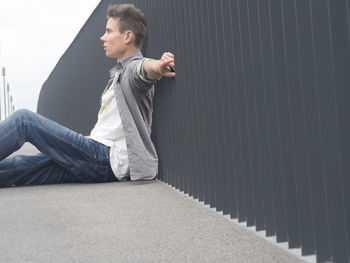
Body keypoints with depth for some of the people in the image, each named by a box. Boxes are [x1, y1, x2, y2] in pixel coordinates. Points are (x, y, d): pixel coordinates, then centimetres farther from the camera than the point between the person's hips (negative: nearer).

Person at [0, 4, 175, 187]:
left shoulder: (134, 67, -4)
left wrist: (159, 67, -54)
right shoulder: (119, 73, 26)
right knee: (18, 166, 5)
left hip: (106, 160, -9)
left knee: (24, 119, -13)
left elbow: (147, 68, -31)